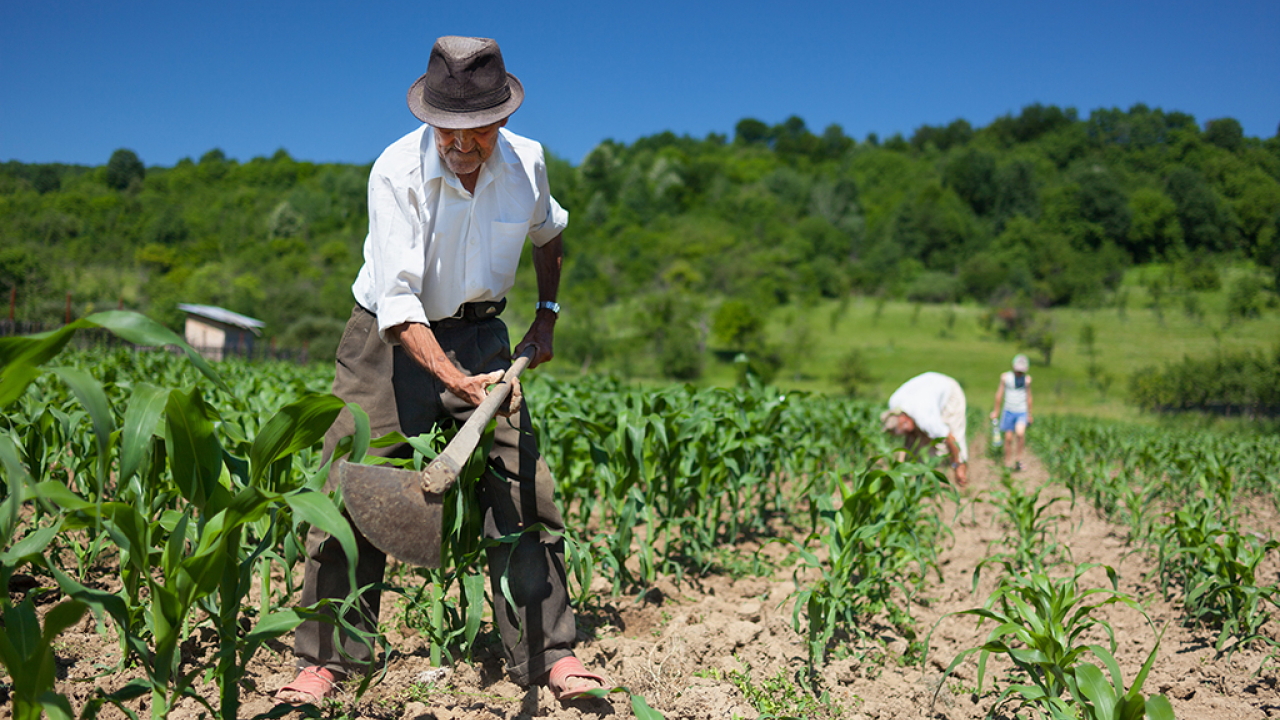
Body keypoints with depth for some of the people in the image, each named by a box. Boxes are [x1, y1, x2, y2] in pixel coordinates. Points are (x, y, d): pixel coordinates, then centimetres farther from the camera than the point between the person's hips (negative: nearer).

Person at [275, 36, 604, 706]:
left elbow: (549, 233, 17)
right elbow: (397, 301, -28)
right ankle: (325, 657, 8)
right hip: (391, 337, -3)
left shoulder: (525, 163, -8)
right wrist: (455, 380, -40)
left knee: (520, 487, -5)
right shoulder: (397, 172, -22)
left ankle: (548, 651, 5)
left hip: (477, 334, 3)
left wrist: (546, 315, 9)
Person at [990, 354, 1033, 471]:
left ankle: (1018, 457, -10)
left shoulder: (1027, 379, 5)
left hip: (1022, 412, 0)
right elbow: (999, 395, 8)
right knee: (1008, 438, 0)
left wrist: (1029, 415, 20)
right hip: (1009, 411, 0)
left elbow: (1028, 397, 15)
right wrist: (996, 411, 10)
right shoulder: (1005, 377, 0)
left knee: (1020, 433, -25)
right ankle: (1007, 463, 12)